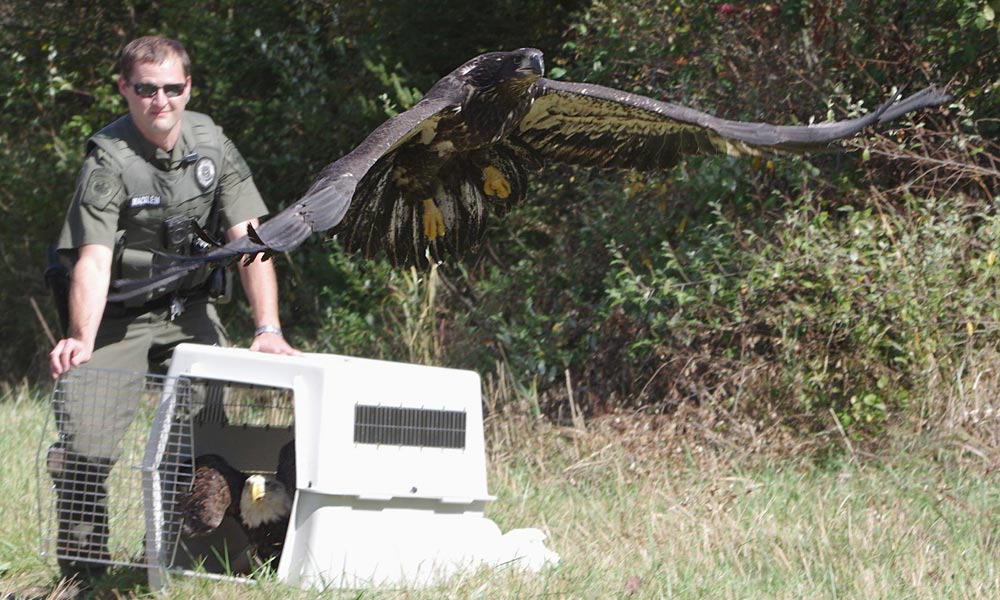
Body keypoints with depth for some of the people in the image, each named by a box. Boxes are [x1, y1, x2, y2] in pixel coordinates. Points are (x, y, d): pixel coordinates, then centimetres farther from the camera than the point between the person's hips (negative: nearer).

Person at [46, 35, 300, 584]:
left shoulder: (211, 144, -4)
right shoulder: (108, 162, -17)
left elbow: (249, 239, -8)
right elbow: (94, 259, -28)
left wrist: (268, 328, -20)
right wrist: (82, 340, -45)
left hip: (190, 310, 3)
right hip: (118, 316, -3)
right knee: (86, 442, -14)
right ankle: (81, 566, 3)